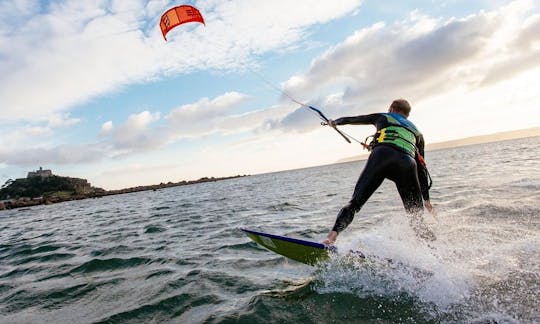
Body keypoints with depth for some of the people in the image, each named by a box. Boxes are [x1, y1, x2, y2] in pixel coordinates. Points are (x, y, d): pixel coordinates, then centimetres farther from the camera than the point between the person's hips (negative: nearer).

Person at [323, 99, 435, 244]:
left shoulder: (383, 117, 33)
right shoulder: (416, 131, 37)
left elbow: (352, 119, 42)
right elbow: (421, 166, 32)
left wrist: (334, 122, 62)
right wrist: (426, 198, 33)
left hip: (381, 155, -2)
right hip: (407, 163, 2)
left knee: (355, 202, -1)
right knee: (416, 218, 11)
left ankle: (333, 235, -17)